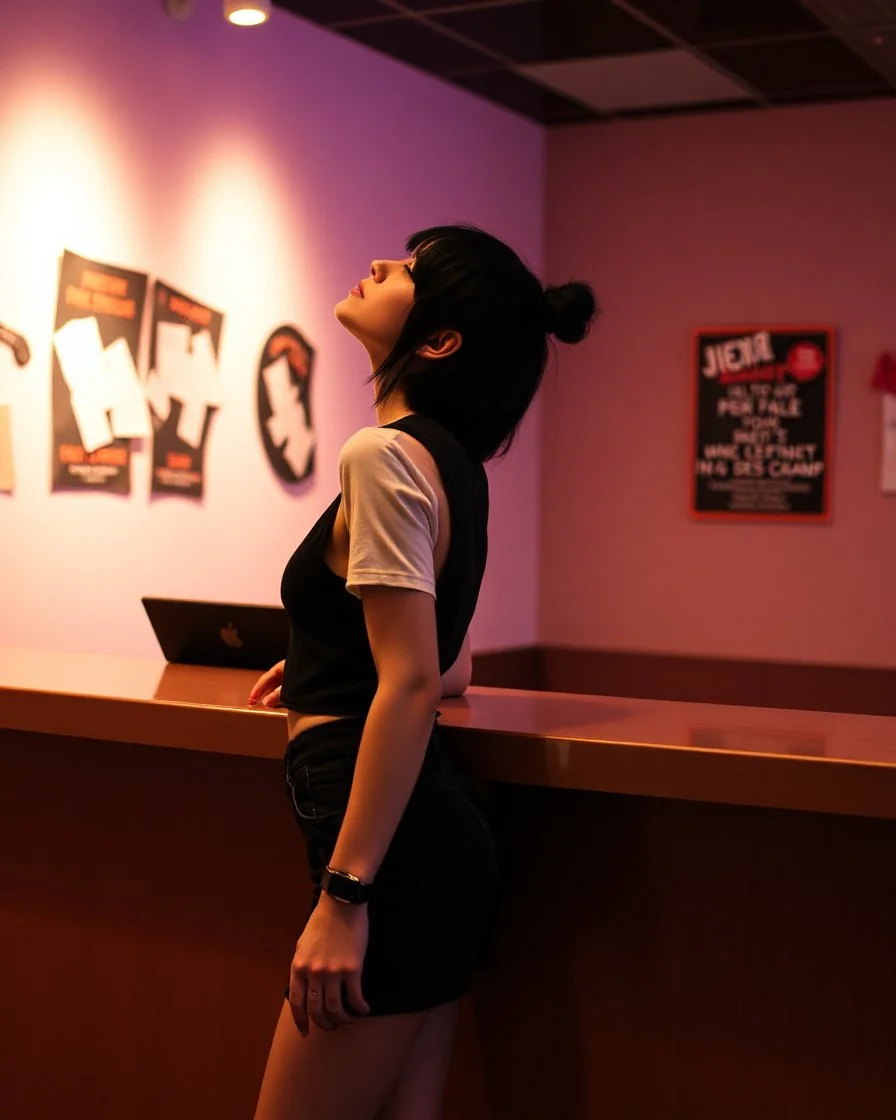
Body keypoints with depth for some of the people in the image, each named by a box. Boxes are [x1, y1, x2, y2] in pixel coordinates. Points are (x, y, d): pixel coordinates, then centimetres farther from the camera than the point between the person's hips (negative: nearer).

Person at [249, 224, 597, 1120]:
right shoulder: (453, 464, 14)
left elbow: (414, 685, -21)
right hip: (442, 836, 10)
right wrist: (327, 670, 36)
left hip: (400, 848, -9)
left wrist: (343, 895, -22)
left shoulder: (385, 453, -14)